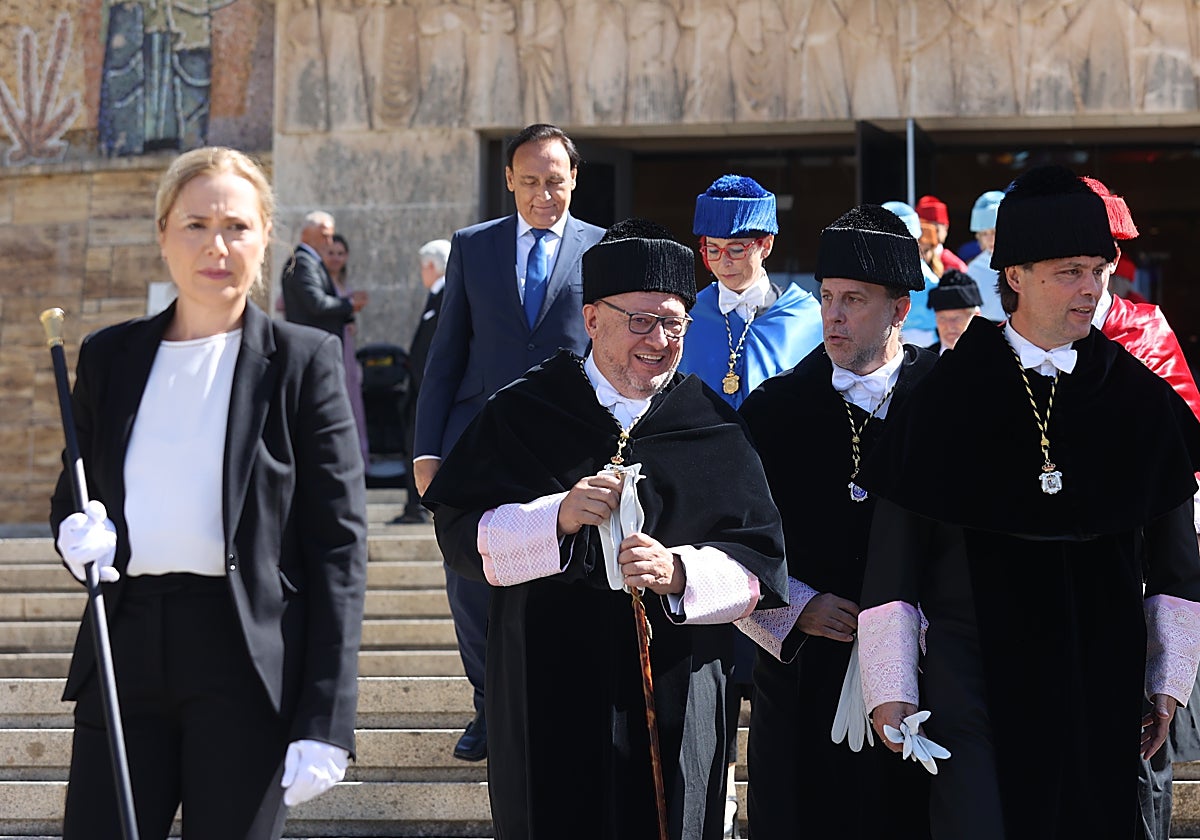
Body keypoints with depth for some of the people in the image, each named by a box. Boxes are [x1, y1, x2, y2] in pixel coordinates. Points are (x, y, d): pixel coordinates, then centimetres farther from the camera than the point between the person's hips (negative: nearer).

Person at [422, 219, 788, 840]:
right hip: (548, 695, -1)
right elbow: (459, 533, -3)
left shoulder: (712, 428, 4)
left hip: (676, 696, 1)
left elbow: (760, 557, -1)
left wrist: (679, 573, -19)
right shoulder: (523, 414, 2)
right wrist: (557, 519, -18)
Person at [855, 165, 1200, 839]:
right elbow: (894, 557, 1)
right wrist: (892, 693, -3)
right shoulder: (949, 397, 0)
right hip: (974, 676, -2)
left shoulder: (1139, 400, 6)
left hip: (1101, 687, 2)